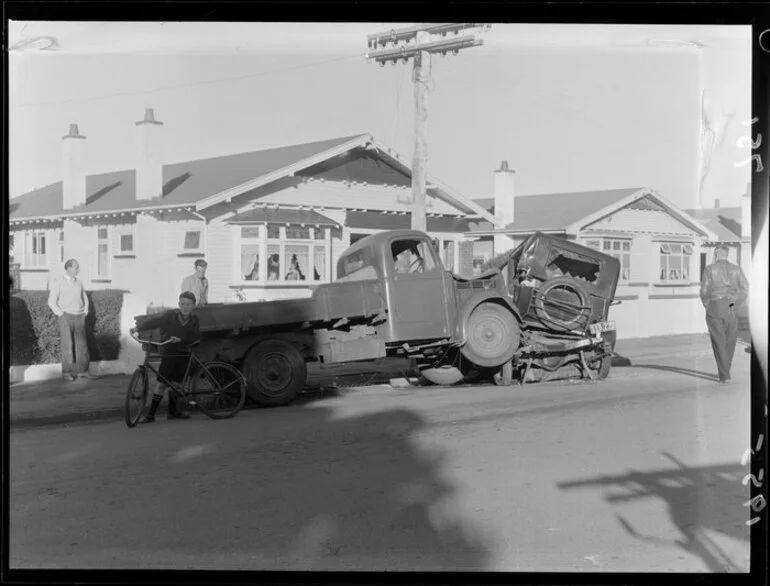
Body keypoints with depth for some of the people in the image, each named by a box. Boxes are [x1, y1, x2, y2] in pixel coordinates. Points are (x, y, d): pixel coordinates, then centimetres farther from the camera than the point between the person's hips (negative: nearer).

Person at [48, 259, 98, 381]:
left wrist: (86, 312, 11)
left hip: (79, 317, 5)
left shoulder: (79, 282, 11)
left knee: (82, 344, 1)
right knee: (67, 345, -6)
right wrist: (61, 315, -11)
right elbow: (51, 301, -6)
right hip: (66, 317, -5)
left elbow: (84, 297, 23)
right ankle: (67, 372, 0)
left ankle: (82, 371, 5)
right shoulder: (58, 283, -5)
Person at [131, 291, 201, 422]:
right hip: (169, 353, -3)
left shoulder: (195, 320, -1)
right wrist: (137, 328, -34)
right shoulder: (170, 315, -10)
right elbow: (154, 321, -20)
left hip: (183, 354, 3)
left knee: (175, 382, 9)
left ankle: (172, 411, 23)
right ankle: (151, 414, -4)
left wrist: (180, 339, -27)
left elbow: (195, 337, -11)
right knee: (161, 383, -7)